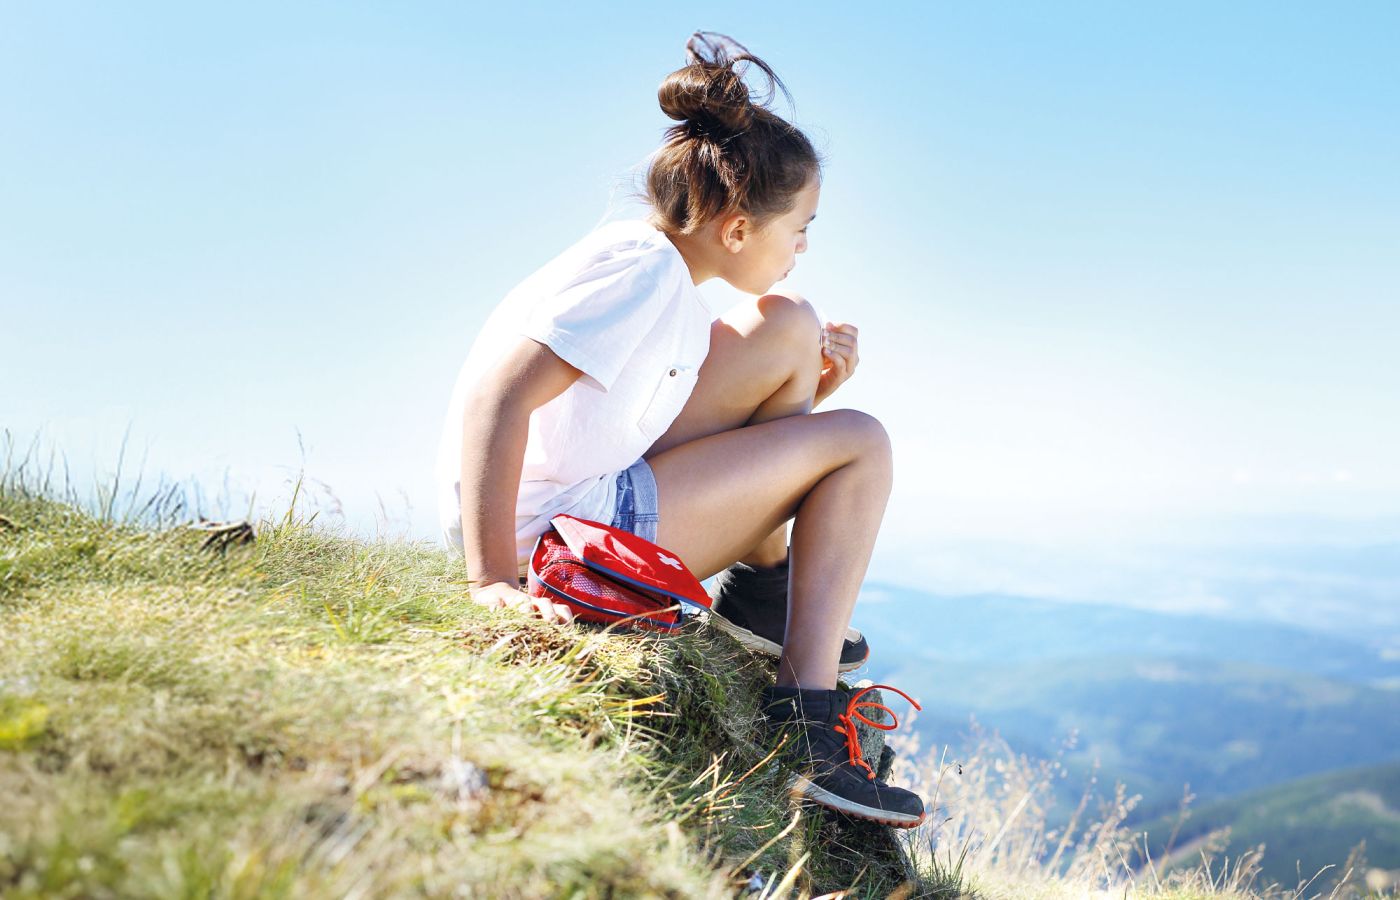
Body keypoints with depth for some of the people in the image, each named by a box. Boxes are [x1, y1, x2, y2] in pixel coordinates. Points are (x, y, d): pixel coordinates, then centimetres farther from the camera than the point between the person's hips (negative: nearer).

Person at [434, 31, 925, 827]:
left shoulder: (662, 272, 14)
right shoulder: (645, 267, -16)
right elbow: (495, 396, -28)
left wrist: (816, 387, 6)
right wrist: (493, 580, -30)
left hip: (588, 499, 9)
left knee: (786, 326, 10)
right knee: (861, 445, -3)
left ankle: (763, 585, 15)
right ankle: (808, 713, 4)